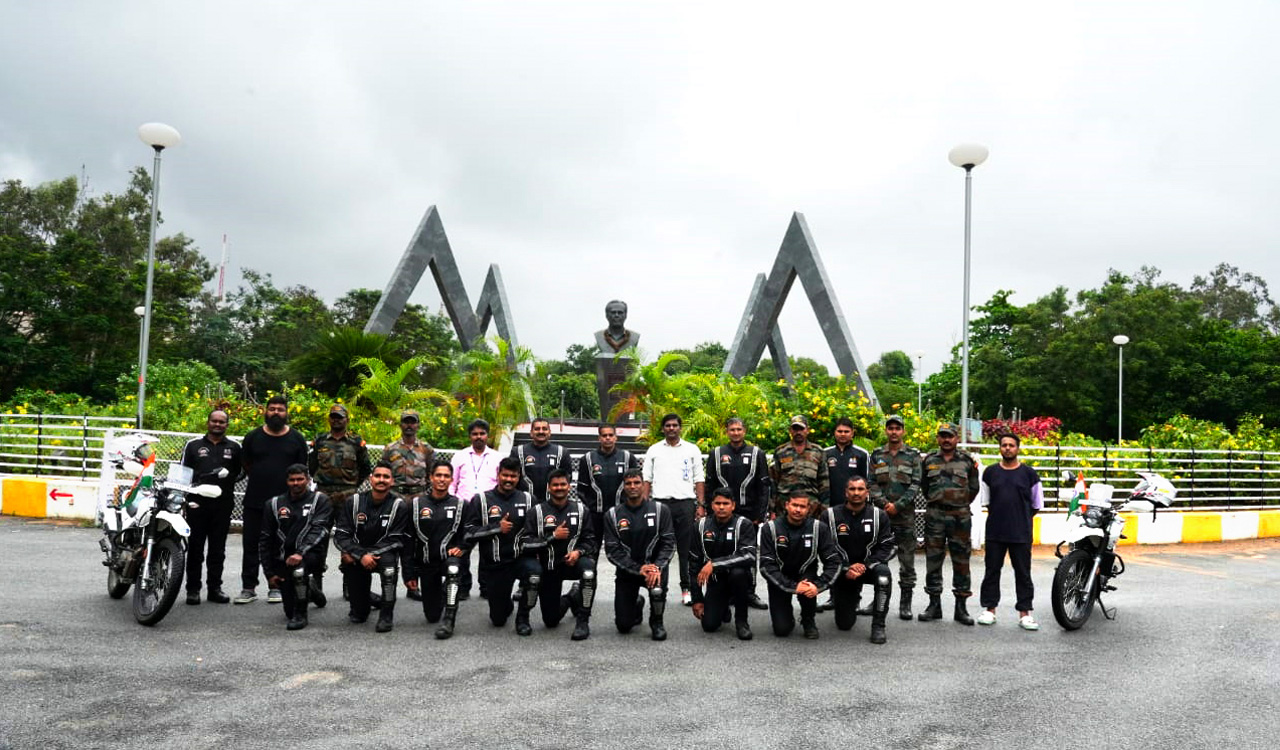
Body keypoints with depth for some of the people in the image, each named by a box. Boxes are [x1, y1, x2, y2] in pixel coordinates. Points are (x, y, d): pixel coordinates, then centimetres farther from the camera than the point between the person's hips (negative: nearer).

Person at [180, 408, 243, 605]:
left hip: (223, 504, 1)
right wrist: (188, 497, -3)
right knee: (195, 548, 2)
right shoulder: (193, 445, 7)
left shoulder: (234, 447, 10)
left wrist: (229, 475, -1)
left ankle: (215, 587, 14)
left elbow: (241, 470, 19)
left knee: (218, 549, 7)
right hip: (197, 503, -1)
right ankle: (193, 589, 8)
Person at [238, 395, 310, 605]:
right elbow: (246, 464, 15)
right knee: (251, 545, 4)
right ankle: (248, 587, 11)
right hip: (255, 501, 1)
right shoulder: (253, 437, 6)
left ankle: (276, 587, 13)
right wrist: (260, 480, 10)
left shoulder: (296, 439, 4)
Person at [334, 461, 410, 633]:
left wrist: (362, 554, -19)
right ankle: (360, 609, 10)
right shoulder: (355, 502, 0)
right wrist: (361, 555, -21)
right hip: (357, 556, 3)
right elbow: (340, 535, -4)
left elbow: (397, 540, -11)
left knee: (389, 561, -35)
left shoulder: (398, 506, -6)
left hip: (384, 553, -3)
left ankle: (387, 614, -17)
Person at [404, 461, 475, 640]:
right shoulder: (416, 504, 3)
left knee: (453, 566, -40)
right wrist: (409, 573, 0)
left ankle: (449, 620, -35)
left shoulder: (461, 505, 2)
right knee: (432, 616, 5)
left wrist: (462, 547, -20)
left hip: (450, 557, -2)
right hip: (426, 564, 2)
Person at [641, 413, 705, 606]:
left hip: (685, 502, 0)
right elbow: (647, 480, 9)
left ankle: (687, 589, 6)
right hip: (660, 502, 1)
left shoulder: (692, 450, 10)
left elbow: (699, 480, 8)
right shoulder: (654, 450, 11)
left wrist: (701, 505, 0)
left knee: (686, 548, 1)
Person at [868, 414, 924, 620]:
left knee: (907, 560, 0)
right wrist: (883, 503, -10)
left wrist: (898, 505, -12)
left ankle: (905, 604, 7)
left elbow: (915, 485, -3)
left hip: (905, 516, -2)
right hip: (881, 514, 2)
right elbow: (872, 483, 5)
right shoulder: (877, 455, 10)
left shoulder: (913, 455, 4)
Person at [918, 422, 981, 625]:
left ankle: (961, 607, 9)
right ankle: (934, 604, 13)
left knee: (961, 561, 2)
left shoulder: (967, 461, 5)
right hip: (935, 516, 1)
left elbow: (973, 488, 11)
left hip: (960, 516, -1)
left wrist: (961, 505, 10)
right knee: (933, 561, 4)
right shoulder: (929, 460, 8)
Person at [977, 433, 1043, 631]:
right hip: (994, 533, 2)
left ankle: (1024, 613, 8)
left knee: (1023, 573, 2)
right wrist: (999, 515, 11)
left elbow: (1037, 505, 10)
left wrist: (1022, 517, 10)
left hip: (1021, 533, -1)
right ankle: (989, 609, 14)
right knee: (992, 571, 6)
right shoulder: (990, 472, 7)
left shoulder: (1029, 473, 3)